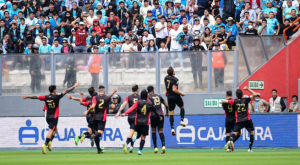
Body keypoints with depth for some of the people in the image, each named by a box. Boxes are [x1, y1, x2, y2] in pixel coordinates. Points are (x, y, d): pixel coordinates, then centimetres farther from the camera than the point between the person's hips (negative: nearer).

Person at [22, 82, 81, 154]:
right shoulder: (56, 97, -11)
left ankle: (50, 142, 11)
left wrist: (27, 96, 24)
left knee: (55, 129, 24)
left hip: (48, 117, 6)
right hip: (54, 117, -6)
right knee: (50, 131, -10)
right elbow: (66, 92, -9)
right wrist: (74, 86, -2)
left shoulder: (46, 97, 1)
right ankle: (45, 145, -24)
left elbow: (35, 97, 10)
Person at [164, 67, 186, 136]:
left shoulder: (166, 78, 2)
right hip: (175, 96, -5)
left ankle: (172, 128, -5)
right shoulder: (175, 80, -18)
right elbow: (174, 89, -25)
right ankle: (182, 120, 8)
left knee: (171, 113, 3)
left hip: (169, 97, 5)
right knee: (182, 107, 23)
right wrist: (181, 93, -14)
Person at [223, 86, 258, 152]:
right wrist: (247, 89, 13)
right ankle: (250, 148, 11)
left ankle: (230, 141, -40)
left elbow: (224, 101, 1)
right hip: (247, 120, 0)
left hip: (238, 121, 0)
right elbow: (254, 94, 7)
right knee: (252, 133, 17)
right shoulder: (245, 100, 0)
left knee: (235, 133, -6)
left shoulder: (234, 101, 1)